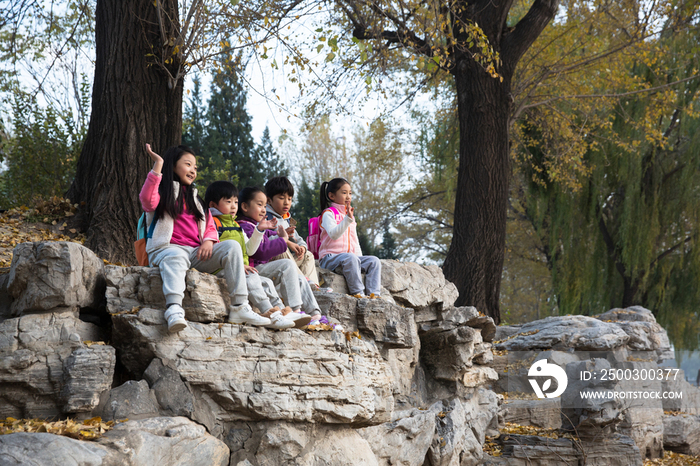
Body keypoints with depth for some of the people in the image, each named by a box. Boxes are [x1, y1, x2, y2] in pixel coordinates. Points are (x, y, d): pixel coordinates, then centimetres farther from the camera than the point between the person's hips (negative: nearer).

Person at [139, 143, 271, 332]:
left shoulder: (195, 200, 31)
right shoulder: (162, 193, 11)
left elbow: (211, 228, 25)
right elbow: (147, 202, -14)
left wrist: (209, 240, 0)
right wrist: (157, 167, -15)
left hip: (196, 253, 5)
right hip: (167, 248, -5)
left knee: (232, 246, -16)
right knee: (175, 257, -40)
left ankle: (239, 308, -25)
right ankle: (174, 309, -62)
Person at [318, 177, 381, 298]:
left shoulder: (350, 215, 23)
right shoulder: (328, 213, -4)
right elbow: (333, 234, -23)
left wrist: (360, 258, 12)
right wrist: (348, 219, -32)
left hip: (352, 257, 8)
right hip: (329, 258, -8)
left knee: (374, 261, -12)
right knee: (350, 258, -37)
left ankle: (373, 293, -23)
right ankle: (358, 292, -32)